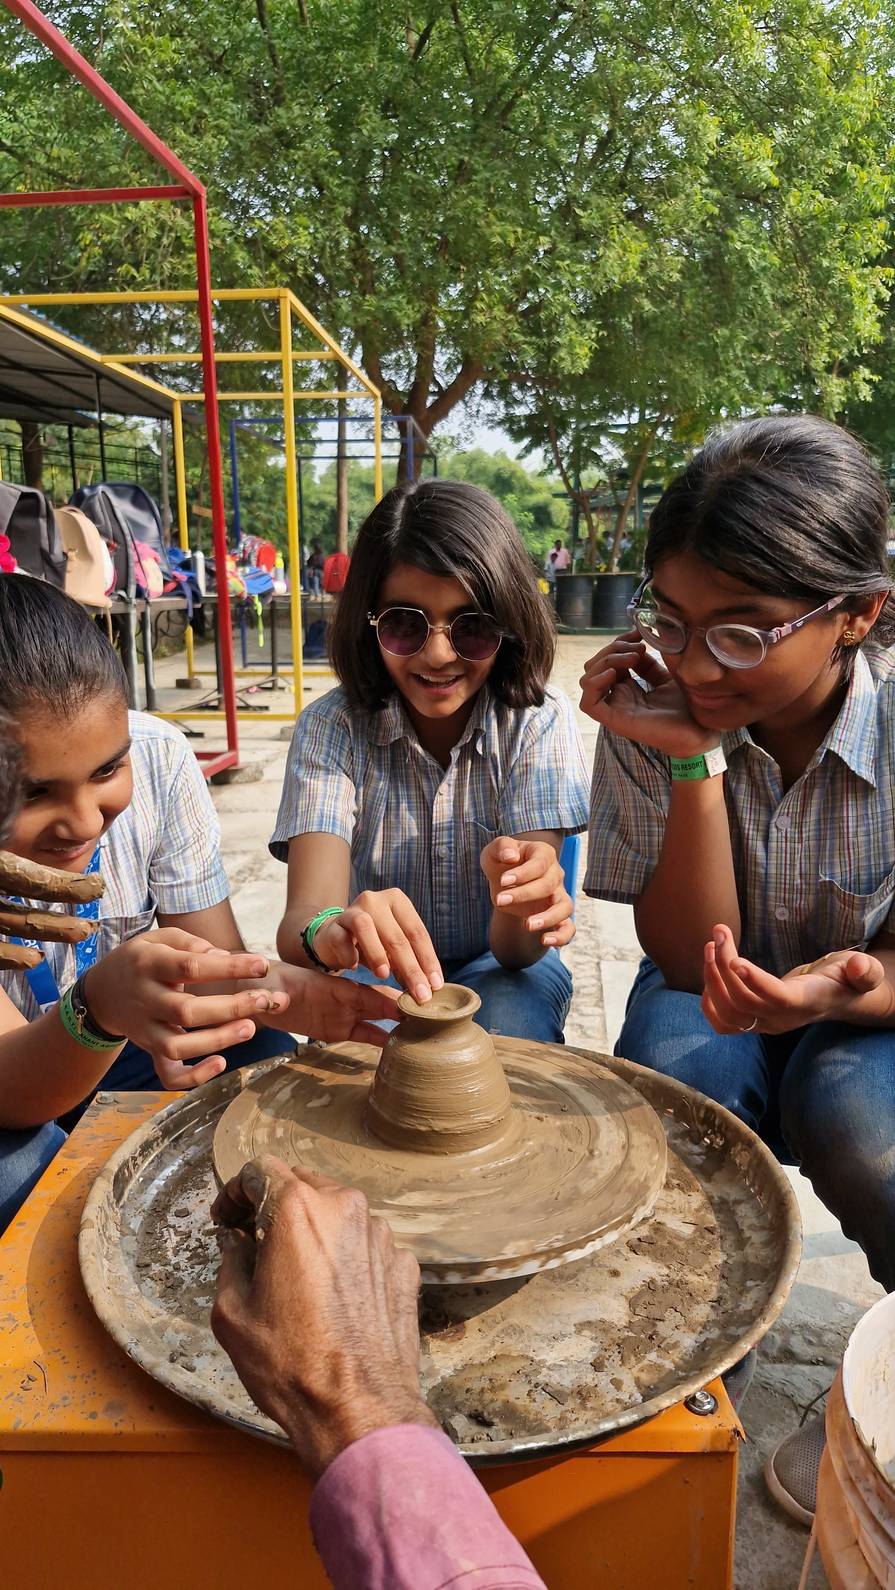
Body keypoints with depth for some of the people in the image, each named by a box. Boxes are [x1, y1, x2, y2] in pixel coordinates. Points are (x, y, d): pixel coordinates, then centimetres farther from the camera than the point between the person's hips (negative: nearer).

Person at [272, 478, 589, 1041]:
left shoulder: (538, 721, -14)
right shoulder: (331, 726, -12)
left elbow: (515, 950, -23)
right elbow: (304, 915, -27)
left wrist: (517, 910, -47)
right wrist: (329, 931, -51)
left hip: (497, 971, 1)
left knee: (511, 1014, -32)